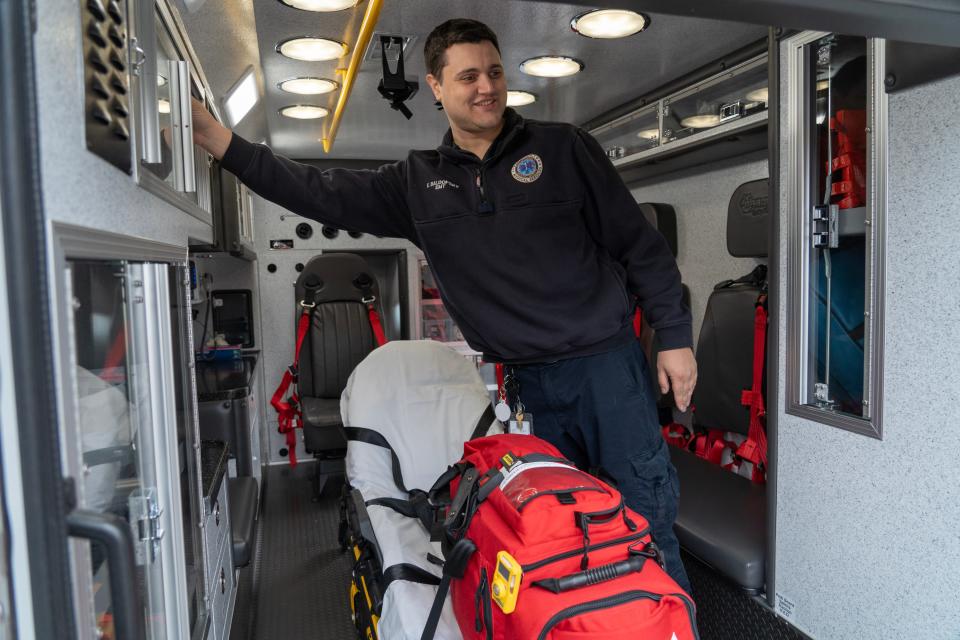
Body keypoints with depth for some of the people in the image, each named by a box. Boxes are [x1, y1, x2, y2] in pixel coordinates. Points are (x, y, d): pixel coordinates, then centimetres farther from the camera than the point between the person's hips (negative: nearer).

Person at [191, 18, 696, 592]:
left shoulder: (562, 148, -1)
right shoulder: (418, 182, 6)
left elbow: (640, 245, 1)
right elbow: (321, 194, 2)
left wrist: (675, 338, -2)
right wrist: (215, 136, -4)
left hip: (606, 362, -2)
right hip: (527, 382, 3)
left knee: (643, 510, 3)